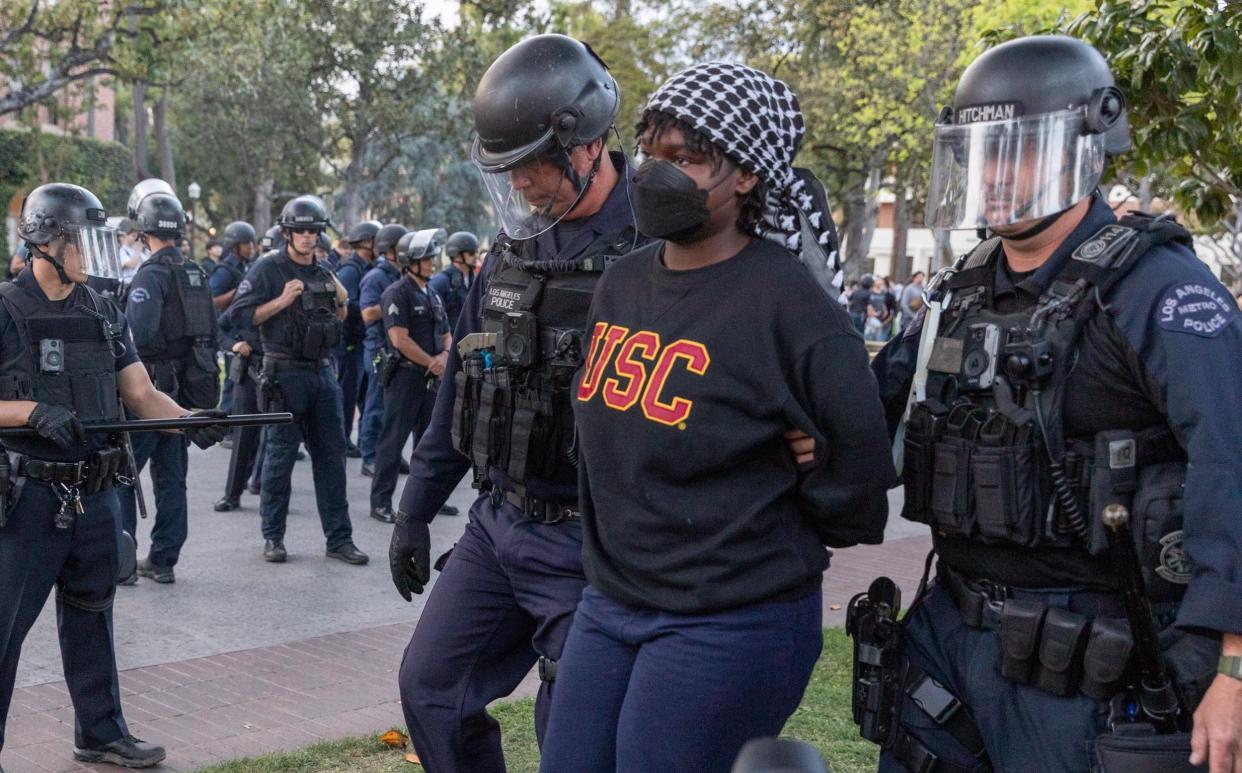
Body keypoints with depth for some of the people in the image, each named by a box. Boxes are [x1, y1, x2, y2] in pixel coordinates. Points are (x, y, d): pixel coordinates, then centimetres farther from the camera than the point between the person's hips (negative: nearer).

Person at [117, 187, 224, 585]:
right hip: (189, 385, 8)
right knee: (171, 475, 11)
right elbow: (210, 329, 15)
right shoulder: (195, 272, 11)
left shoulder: (152, 274, -14)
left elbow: (138, 334, -26)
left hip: (154, 384, -8)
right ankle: (163, 560, 15)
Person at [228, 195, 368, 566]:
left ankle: (339, 538, 11)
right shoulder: (268, 269, -4)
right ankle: (272, 537, 11)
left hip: (323, 371, 6)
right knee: (280, 455, 0)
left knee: (331, 455, 6)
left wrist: (341, 302, 4)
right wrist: (282, 301, -19)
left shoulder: (324, 273, 14)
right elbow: (242, 315, -11)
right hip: (285, 374, -6)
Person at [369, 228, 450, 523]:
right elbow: (400, 338, -18)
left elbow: (446, 333, 19)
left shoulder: (433, 295, 16)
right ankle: (381, 501, -1)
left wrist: (445, 355, -4)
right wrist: (432, 362, -12)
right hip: (404, 375, -8)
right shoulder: (397, 293, -10)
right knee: (393, 440, -5)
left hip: (431, 377, 8)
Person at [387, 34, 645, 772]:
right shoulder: (514, 247, 7)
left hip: (589, 544, -7)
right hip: (497, 522, 7)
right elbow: (462, 384, 15)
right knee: (431, 686, 13)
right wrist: (416, 510, 17)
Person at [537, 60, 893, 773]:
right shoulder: (621, 285, 5)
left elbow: (856, 461, -11)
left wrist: (770, 542, 1)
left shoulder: (787, 305, -17)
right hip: (610, 604, 7)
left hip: (729, 625, -7)